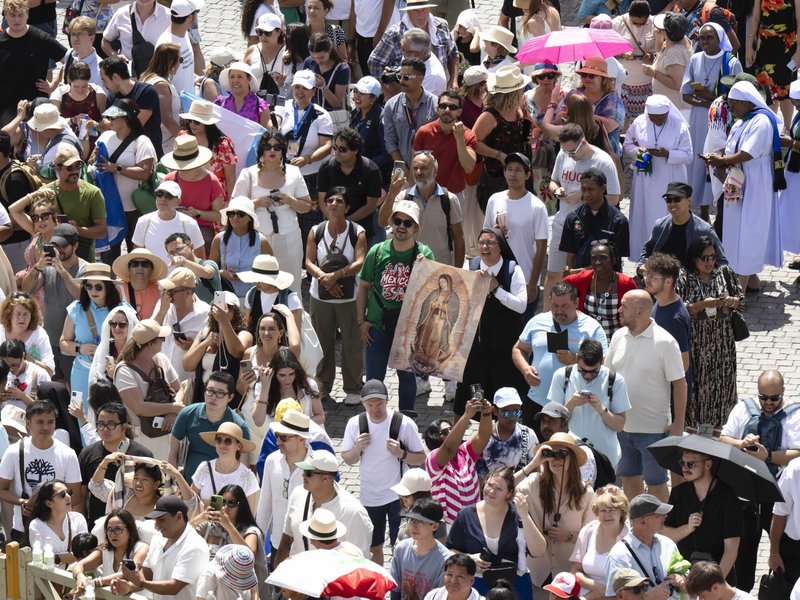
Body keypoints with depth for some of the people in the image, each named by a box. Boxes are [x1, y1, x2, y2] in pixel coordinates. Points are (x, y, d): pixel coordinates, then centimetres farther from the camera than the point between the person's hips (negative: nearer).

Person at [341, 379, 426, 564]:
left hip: (398, 496, -3)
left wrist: (401, 453, -27)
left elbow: (421, 458, -9)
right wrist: (357, 448, -20)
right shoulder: (355, 424, -8)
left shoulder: (404, 424, -16)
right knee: (374, 547, 16)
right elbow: (348, 460, 2)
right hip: (369, 497, 3)